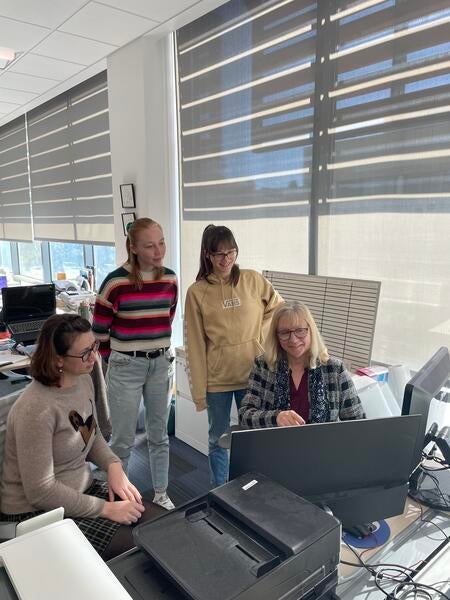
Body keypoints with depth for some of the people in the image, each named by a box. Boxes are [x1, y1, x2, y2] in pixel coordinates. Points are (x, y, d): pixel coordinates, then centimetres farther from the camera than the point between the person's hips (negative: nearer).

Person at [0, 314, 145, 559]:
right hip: (36, 512, -7)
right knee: (128, 543, -18)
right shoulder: (36, 408, -27)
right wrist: (106, 509, -21)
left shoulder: (83, 380, -2)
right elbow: (40, 491, -23)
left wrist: (114, 466, -7)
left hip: (84, 489, 7)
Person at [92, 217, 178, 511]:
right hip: (126, 367, -4)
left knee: (159, 435, 17)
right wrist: (114, 361, 2)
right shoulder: (116, 282, -15)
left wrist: (160, 351, 14)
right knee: (123, 440, 8)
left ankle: (161, 494, 35)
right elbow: (99, 330, -5)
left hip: (161, 364, 4)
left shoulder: (170, 279, -1)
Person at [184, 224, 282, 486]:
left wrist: (261, 335, -1)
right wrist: (199, 390, -5)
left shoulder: (253, 280, -2)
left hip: (252, 374, 1)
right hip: (217, 378, -1)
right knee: (218, 439, 14)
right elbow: (195, 344, -4)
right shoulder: (197, 292, -5)